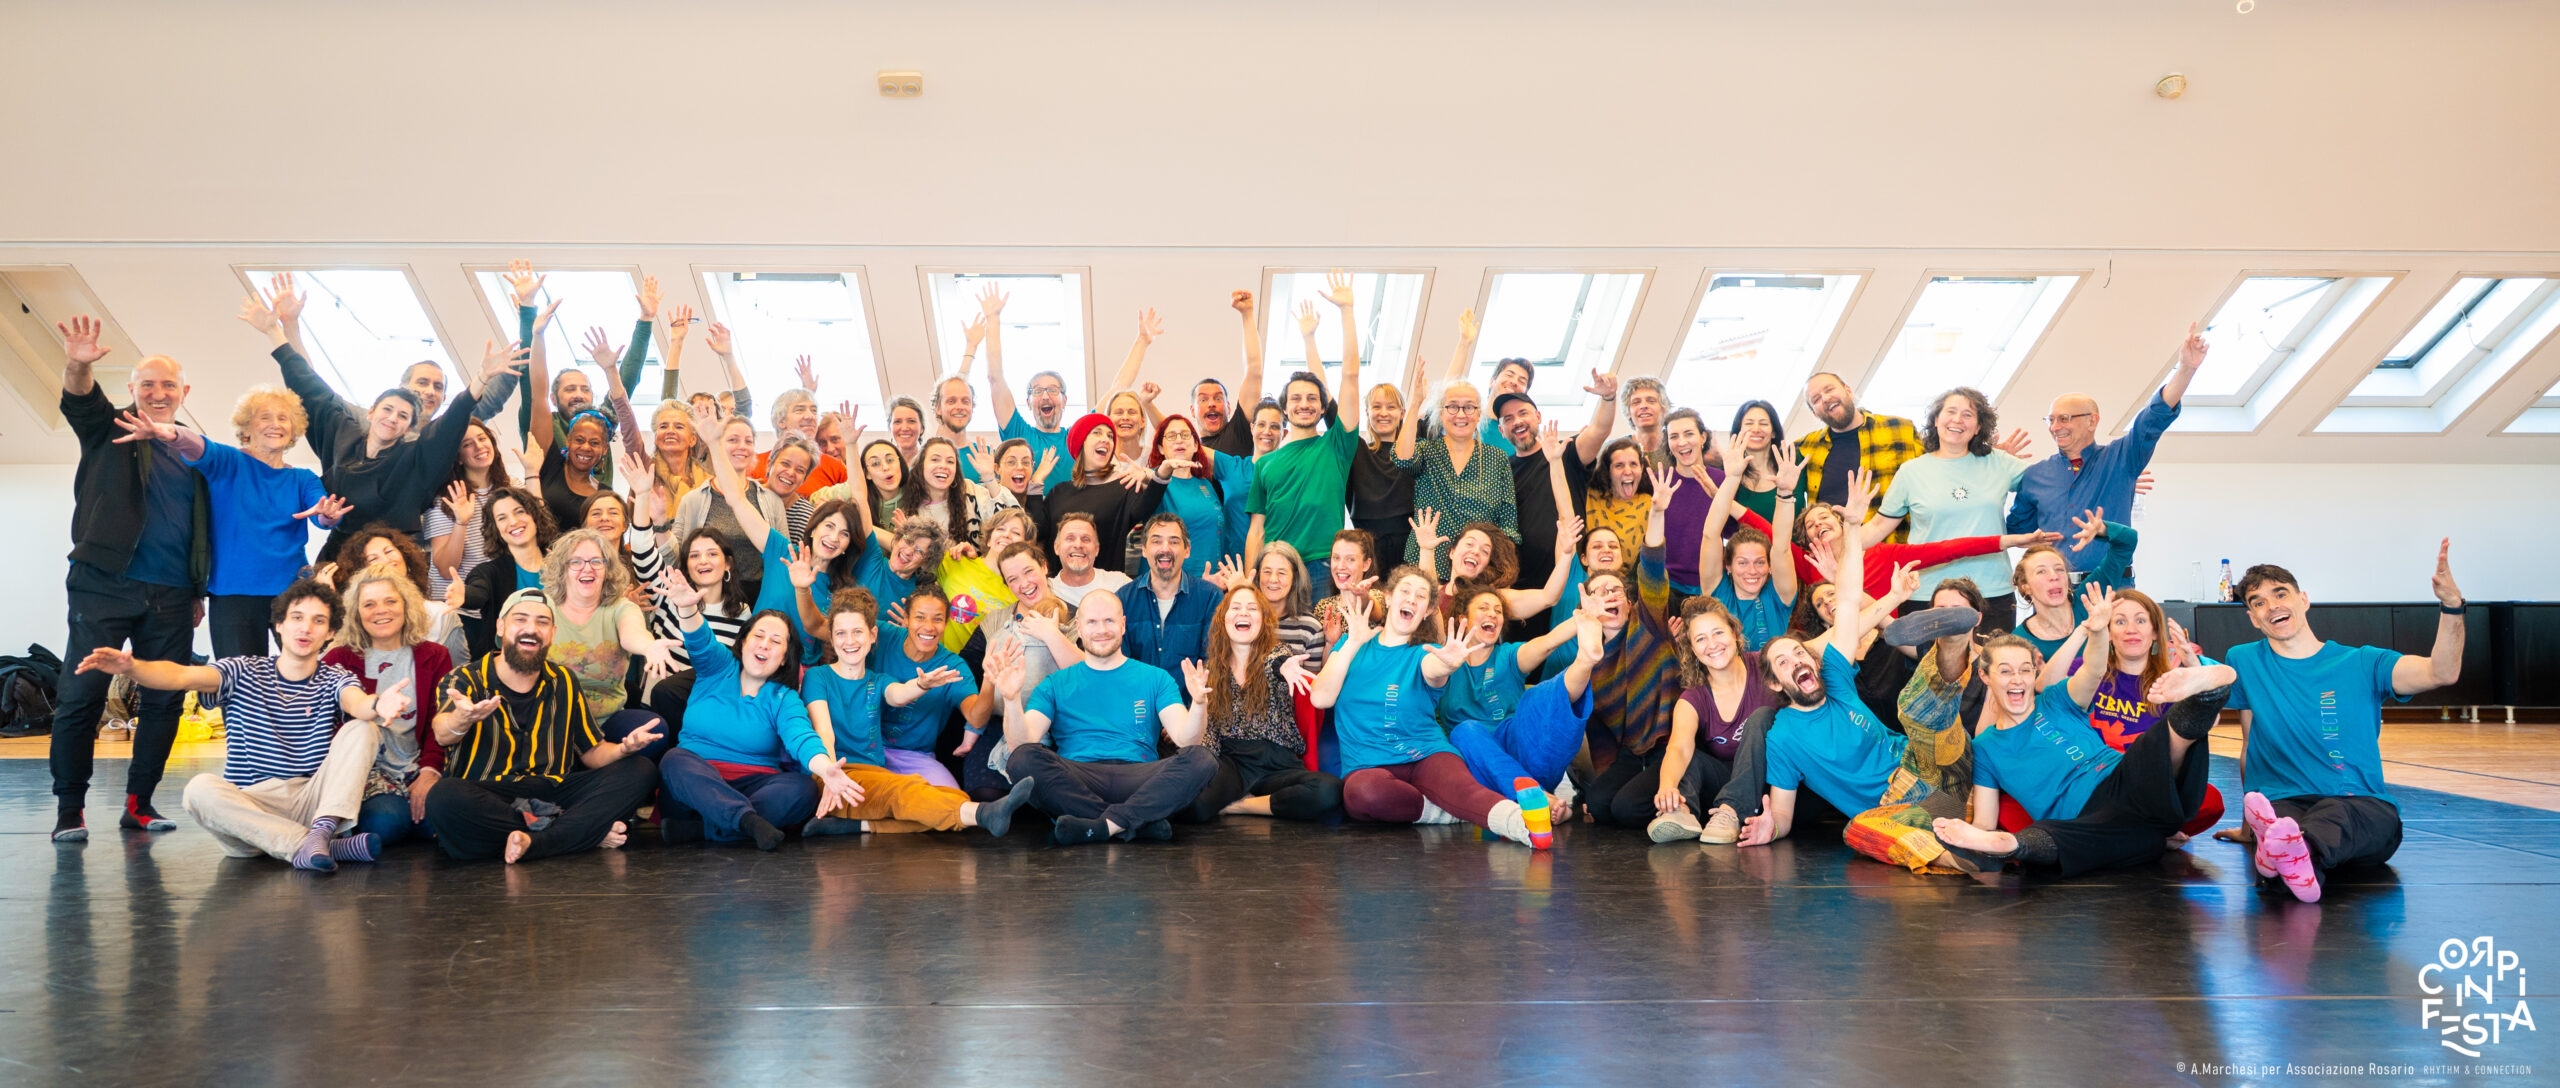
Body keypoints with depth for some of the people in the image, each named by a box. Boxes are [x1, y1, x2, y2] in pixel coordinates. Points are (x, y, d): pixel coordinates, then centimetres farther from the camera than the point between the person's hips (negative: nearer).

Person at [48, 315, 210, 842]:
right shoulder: (110, 431, 8)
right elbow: (80, 403, -15)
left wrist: (199, 591, 14)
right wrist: (78, 367, -37)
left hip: (172, 598, 3)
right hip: (106, 585, -3)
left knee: (164, 700, 3)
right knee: (82, 694, -5)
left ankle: (139, 803, 13)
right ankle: (68, 810, 3)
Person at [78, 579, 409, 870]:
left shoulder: (334, 680, 6)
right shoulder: (243, 673, 8)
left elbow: (357, 702, -19)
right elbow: (183, 675, -11)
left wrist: (378, 706, -45)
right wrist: (132, 667, -32)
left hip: (311, 801, 0)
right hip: (249, 806, 1)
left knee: (361, 729, -18)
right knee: (200, 788, -31)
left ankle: (322, 830, -35)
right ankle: (331, 846, -37)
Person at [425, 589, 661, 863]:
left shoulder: (563, 683, 15)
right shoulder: (468, 679, 2)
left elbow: (592, 752, 16)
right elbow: (443, 735, -20)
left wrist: (624, 748, -9)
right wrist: (463, 717, -46)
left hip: (552, 794, 5)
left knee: (642, 771, -12)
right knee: (443, 798, -38)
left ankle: (534, 842, -30)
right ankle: (590, 833, -28)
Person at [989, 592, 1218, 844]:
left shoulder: (1154, 679, 17)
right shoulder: (1056, 684, 17)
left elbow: (1184, 738, 1)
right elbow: (1021, 745, 3)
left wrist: (1198, 705, -21)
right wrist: (1011, 698, -16)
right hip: (1076, 780, 0)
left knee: (1202, 759, -26)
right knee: (1023, 759, -30)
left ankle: (1103, 826, -30)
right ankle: (1141, 823, -29)